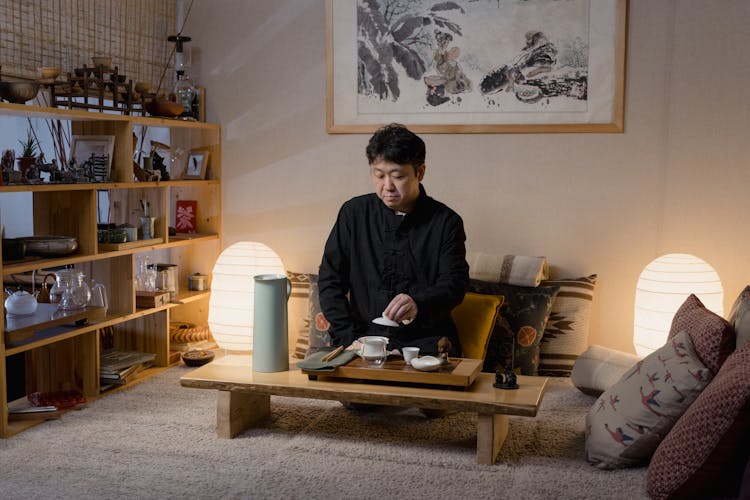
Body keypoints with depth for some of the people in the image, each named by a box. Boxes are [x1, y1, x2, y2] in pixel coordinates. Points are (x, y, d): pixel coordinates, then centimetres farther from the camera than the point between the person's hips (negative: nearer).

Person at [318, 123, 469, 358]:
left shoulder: (446, 222, 3)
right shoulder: (353, 213, 8)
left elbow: (454, 284, -5)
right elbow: (330, 280, 8)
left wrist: (419, 304, -27)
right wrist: (348, 338, -4)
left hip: (426, 340, -1)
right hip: (366, 336, 2)